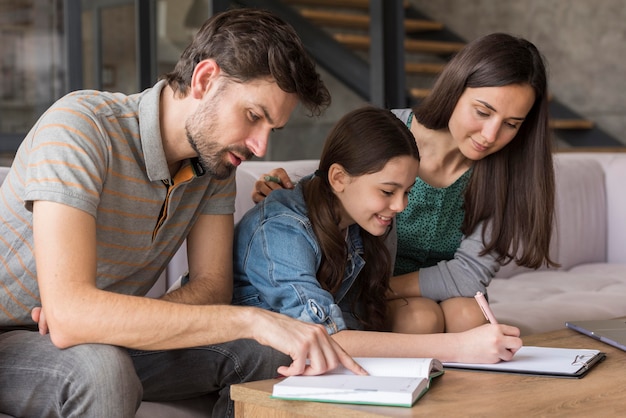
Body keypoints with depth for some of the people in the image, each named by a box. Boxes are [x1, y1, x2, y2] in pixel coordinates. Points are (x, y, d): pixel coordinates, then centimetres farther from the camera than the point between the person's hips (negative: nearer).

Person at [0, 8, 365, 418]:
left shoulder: (216, 154, -3)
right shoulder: (80, 126, -27)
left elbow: (212, 284, -3)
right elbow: (69, 312, -37)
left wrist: (118, 319, -25)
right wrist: (251, 319, -40)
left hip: (111, 341, 6)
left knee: (267, 352, -14)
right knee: (101, 369, -38)